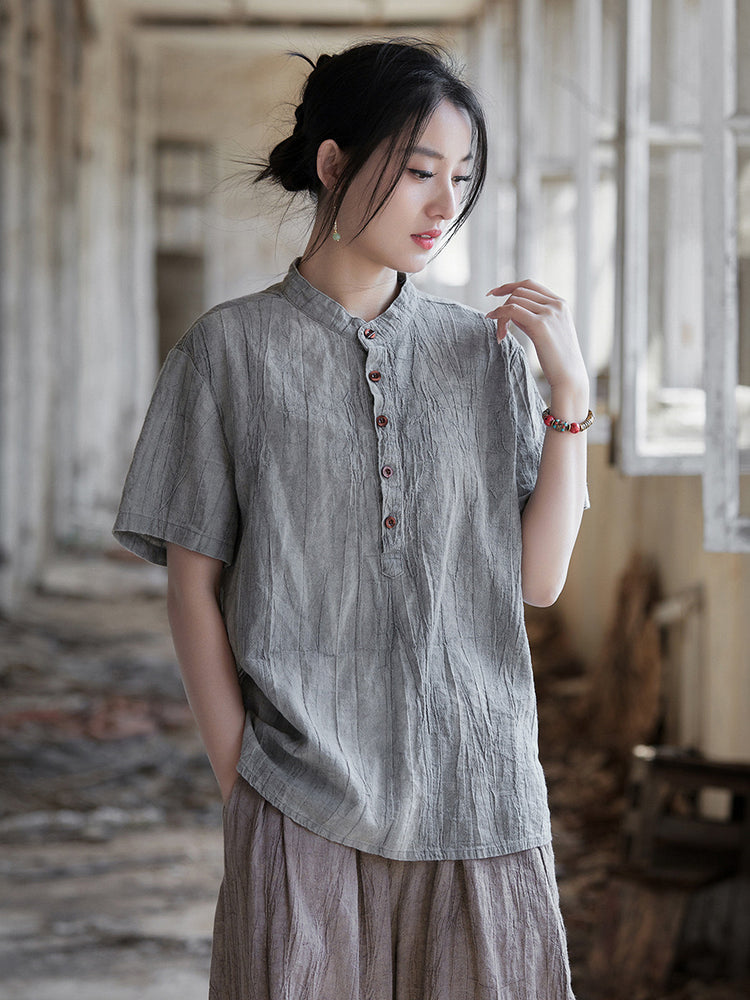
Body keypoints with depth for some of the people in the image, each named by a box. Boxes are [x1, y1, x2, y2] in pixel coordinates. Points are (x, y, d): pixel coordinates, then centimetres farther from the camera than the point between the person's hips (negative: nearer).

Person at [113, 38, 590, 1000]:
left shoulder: (484, 351, 7)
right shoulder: (232, 348, -1)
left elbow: (539, 578, 5)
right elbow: (193, 586, 0)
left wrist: (570, 392, -2)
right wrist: (239, 779, -4)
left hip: (476, 789, 3)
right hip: (303, 794, -2)